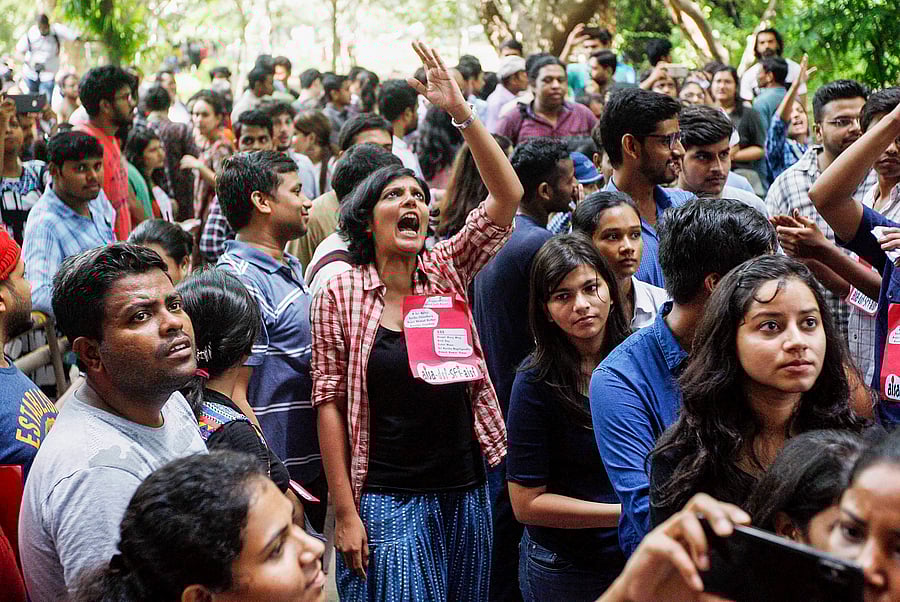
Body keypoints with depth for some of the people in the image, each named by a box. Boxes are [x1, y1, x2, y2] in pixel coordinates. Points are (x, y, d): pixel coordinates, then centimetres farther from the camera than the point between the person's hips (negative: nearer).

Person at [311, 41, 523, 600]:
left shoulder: (448, 269, 3)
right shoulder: (340, 294, -5)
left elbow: (508, 195, -8)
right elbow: (330, 401, -5)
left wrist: (461, 112, -17)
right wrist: (345, 512, -8)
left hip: (466, 490, 4)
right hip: (387, 500, -3)